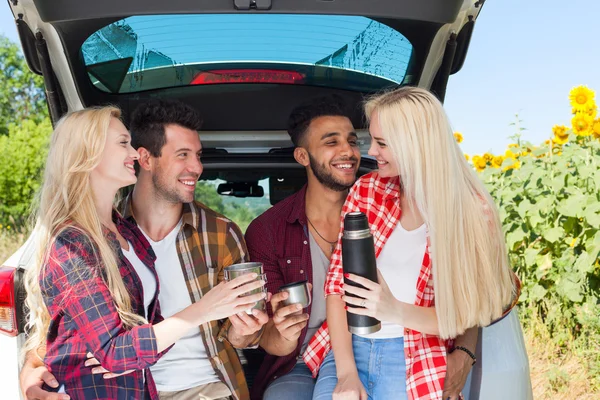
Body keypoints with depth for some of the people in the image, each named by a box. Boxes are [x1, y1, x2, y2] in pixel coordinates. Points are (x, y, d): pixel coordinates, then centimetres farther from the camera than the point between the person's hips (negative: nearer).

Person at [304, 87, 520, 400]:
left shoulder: (472, 211, -7)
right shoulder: (366, 190, 1)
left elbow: (467, 313, -4)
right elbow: (337, 281, -1)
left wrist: (398, 312, -23)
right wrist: (345, 372, -12)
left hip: (416, 361, -2)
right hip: (350, 347, 2)